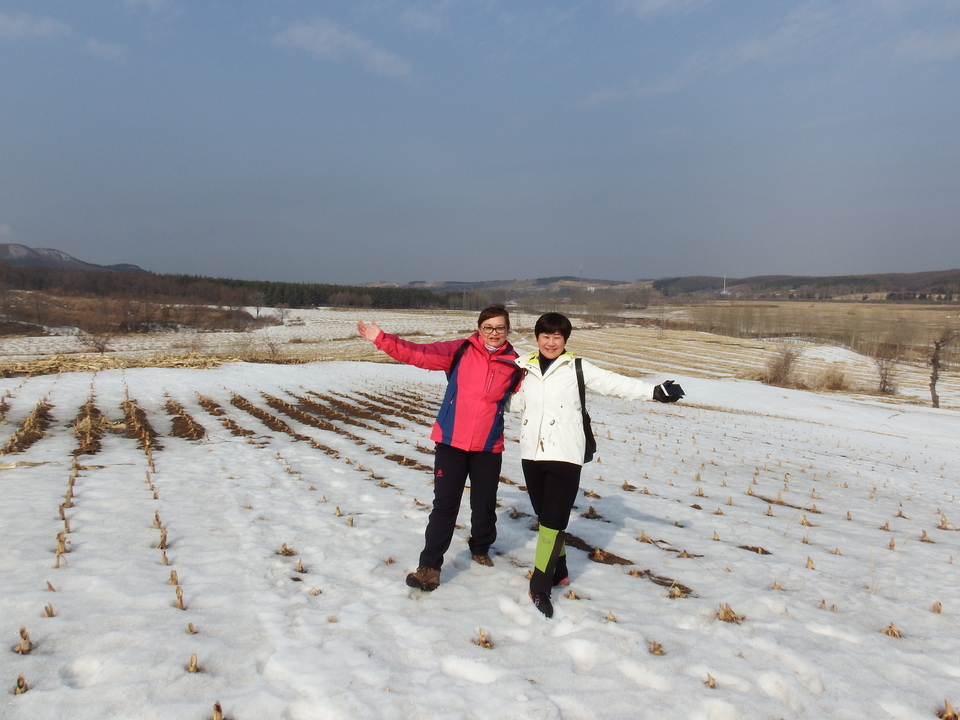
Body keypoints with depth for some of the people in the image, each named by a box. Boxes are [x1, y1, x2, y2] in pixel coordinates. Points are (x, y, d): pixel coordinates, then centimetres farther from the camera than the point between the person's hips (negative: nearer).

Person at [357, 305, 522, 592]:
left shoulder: (515, 364, -1)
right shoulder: (459, 351, -4)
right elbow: (419, 354, -9)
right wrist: (381, 339, -16)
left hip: (488, 446, 2)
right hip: (451, 441, -1)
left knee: (485, 504, 14)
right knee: (444, 504, 0)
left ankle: (481, 549, 41)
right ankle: (430, 566, 10)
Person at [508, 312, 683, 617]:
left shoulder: (577, 368, 1)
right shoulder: (525, 368, 10)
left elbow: (614, 383, -7)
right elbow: (514, 404, 15)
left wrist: (655, 390, -16)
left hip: (564, 455, -4)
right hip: (532, 453, 4)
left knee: (554, 518, -8)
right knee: (544, 515, 13)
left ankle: (540, 586, 0)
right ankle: (558, 569, 32)